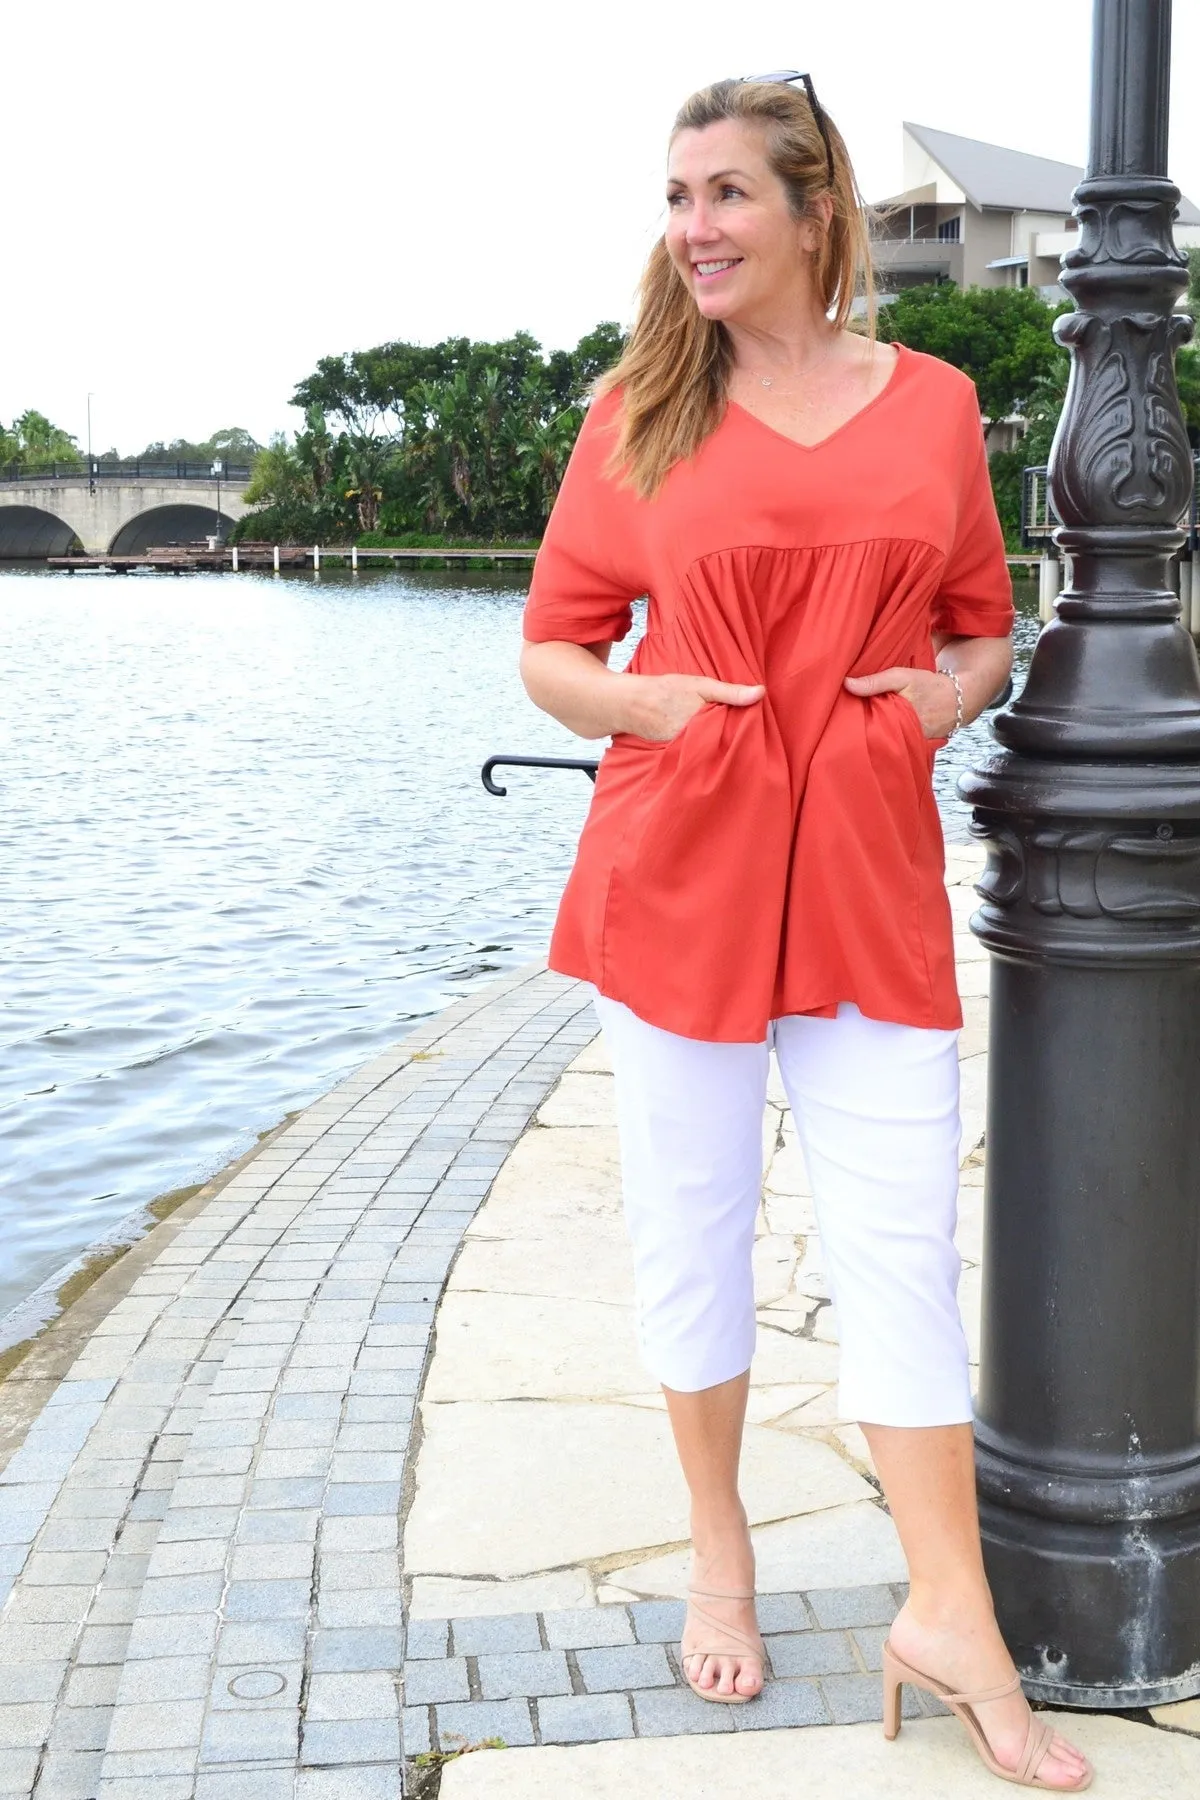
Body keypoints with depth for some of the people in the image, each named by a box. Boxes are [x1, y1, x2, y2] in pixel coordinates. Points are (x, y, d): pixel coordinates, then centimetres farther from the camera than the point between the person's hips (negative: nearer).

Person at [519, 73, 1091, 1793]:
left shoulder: (932, 404, 6)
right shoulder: (639, 410, 3)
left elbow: (983, 627, 15)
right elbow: (554, 647, 6)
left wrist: (948, 693, -6)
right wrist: (653, 704, -13)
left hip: (867, 874, 0)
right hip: (676, 867, 0)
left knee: (904, 1238, 0)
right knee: (692, 1225, 9)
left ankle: (950, 1616, 12)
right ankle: (719, 1553, 29)